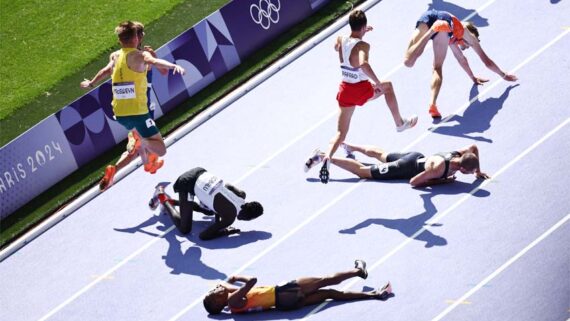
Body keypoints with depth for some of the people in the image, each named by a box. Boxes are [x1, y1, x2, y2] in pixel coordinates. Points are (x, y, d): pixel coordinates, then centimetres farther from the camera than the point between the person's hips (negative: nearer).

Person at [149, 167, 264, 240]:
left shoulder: (241, 195, -3)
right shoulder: (230, 217, -22)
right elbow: (202, 236, -22)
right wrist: (226, 232, -9)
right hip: (188, 185, -8)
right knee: (184, 229, -3)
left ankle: (170, 201, 31)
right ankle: (163, 199, 11)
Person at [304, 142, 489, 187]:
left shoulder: (459, 155, -17)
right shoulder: (439, 169, -39)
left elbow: (474, 147, 5)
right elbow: (413, 182, -34)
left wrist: (477, 171, -1)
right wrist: (442, 181, -30)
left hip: (417, 158, 7)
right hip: (407, 169, -7)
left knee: (380, 154, 32)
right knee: (363, 171, 3)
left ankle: (347, 146, 50)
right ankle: (322, 157, 8)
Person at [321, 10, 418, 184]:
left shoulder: (340, 40, -2)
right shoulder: (363, 46, -21)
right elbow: (364, 64, -41)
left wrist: (360, 32, 28)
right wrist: (378, 83, -33)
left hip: (345, 91, 5)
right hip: (362, 90, -4)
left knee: (341, 133, 8)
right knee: (388, 86, 28)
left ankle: (327, 158, -17)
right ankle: (400, 123, 38)